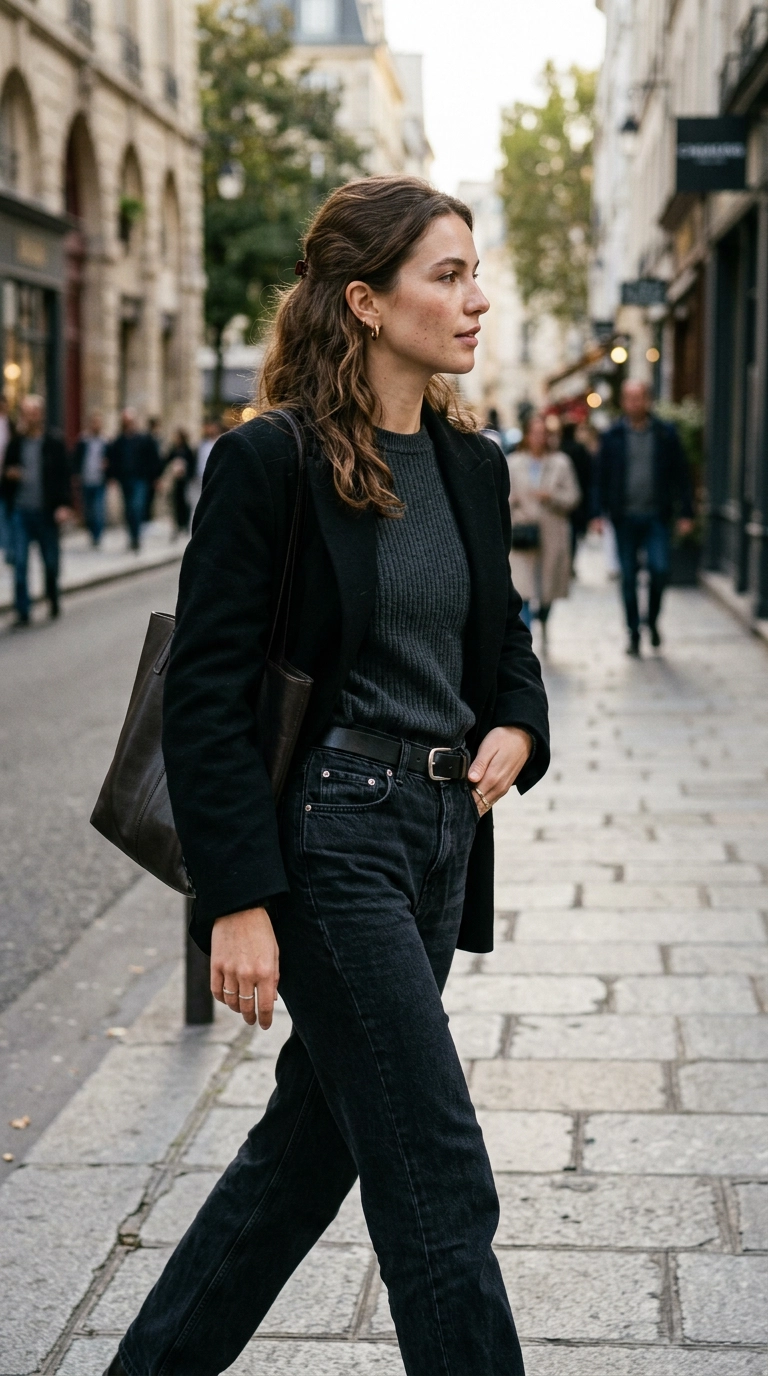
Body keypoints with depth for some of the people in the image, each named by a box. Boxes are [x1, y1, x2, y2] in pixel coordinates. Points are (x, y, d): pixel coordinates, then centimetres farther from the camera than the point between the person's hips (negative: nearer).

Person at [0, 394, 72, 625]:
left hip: (46, 511, -2)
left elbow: (64, 475, -3)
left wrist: (64, 505, -12)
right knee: (20, 562, -4)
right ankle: (22, 611, -1)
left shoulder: (54, 443, -1)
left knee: (51, 562, 8)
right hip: (20, 511, 2)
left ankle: (53, 599, 32)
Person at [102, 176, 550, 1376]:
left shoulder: (471, 465, 9)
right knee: (438, 1179, -3)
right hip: (329, 840, -8)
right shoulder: (272, 462, -13)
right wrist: (238, 901, -18)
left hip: (441, 836, 8)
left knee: (318, 1135, 18)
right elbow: (207, 695, -14)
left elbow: (503, 639, 21)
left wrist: (517, 728, -1)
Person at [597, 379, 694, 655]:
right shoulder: (613, 437, 4)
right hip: (625, 517, 1)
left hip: (656, 516, -1)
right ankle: (634, 634, 14)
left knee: (659, 569, -11)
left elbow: (680, 475, 6)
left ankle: (652, 621, 14)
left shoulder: (666, 434, 4)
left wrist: (686, 513, 1)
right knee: (628, 577, 4)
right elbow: (602, 477, 5)